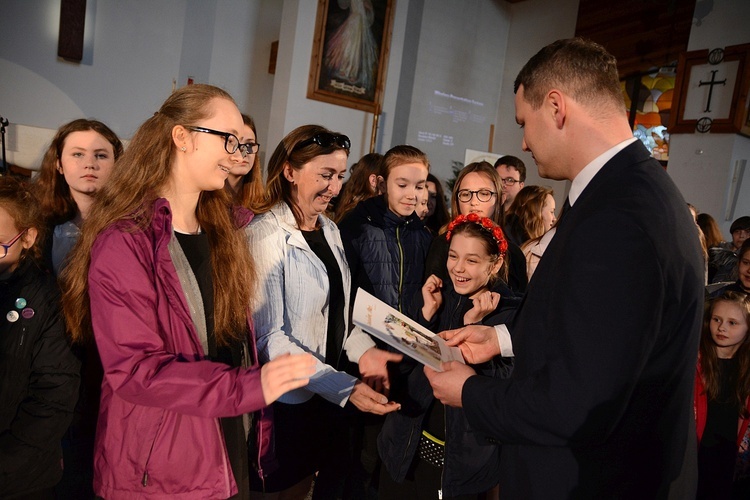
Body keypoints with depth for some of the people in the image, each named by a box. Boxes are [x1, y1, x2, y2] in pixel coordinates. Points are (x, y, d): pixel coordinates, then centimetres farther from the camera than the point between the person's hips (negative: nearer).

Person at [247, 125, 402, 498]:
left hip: (332, 395, 7)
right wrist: (345, 387, -25)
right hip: (288, 399, -7)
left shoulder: (329, 230, 6)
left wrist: (362, 350, -8)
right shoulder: (266, 235, -18)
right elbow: (269, 337, -21)